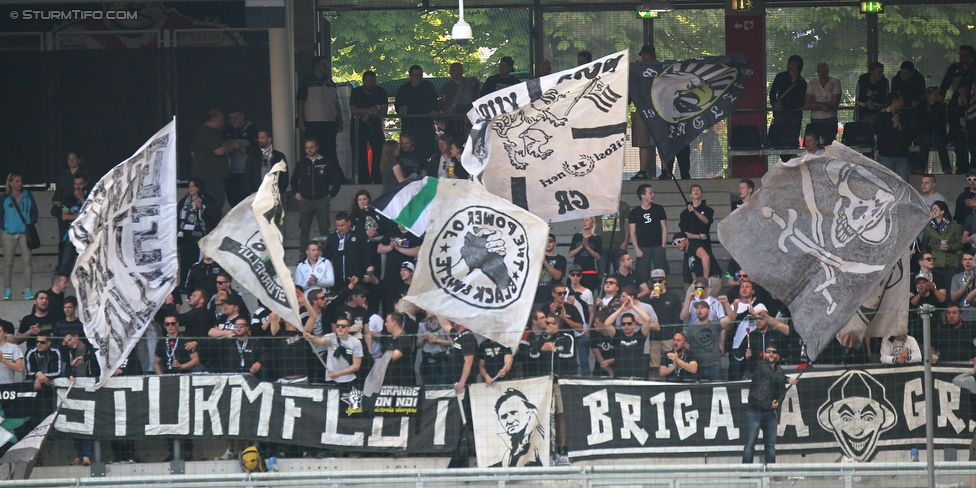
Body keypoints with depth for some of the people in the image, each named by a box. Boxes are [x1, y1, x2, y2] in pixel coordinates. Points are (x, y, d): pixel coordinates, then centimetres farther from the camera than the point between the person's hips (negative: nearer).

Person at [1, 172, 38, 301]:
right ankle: (7, 290, 9)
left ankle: (28, 290, -4)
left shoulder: (28, 196, 7)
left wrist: (31, 224, -4)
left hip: (25, 233, 0)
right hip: (9, 234, 0)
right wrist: (5, 226, -6)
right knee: (8, 262, 3)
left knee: (27, 261, -6)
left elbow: (34, 212, 10)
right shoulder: (4, 198, 4)